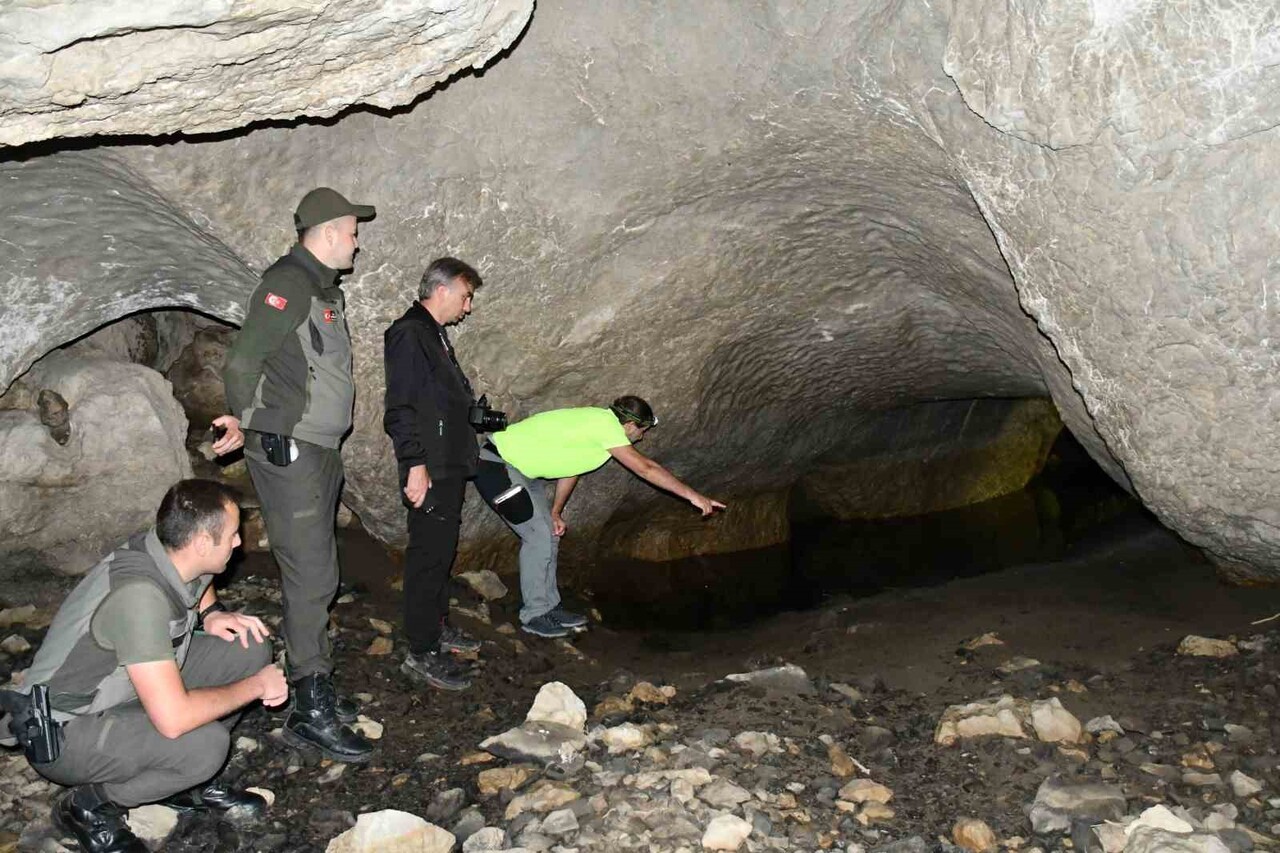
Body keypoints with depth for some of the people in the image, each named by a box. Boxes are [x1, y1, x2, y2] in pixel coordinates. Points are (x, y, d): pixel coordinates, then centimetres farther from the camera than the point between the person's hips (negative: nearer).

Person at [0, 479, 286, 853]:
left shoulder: (174, 553, -10)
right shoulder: (140, 594, -35)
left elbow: (197, 587, 19)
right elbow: (173, 719, -39)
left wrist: (212, 613, -3)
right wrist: (255, 686, -24)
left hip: (121, 695, 9)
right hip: (63, 735, -8)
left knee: (250, 649, -5)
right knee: (205, 744, -31)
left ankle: (189, 778, 9)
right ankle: (89, 806, -5)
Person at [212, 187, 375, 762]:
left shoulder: (325, 289, 17)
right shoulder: (288, 284, -14)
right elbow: (242, 362, -17)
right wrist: (246, 424, -6)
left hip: (322, 451, 10)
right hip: (288, 453, -10)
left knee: (315, 574, 14)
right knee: (311, 577, -8)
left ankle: (313, 690, 25)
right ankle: (312, 713, -2)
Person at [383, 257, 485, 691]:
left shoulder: (434, 334, 18)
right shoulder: (409, 333, -14)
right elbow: (401, 407, -21)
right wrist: (416, 464, -24)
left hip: (450, 465, 11)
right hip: (429, 469, -10)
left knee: (441, 549, 19)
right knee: (429, 554, -5)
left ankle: (437, 626, 32)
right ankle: (422, 652, 2)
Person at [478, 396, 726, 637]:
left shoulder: (596, 422, 9)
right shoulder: (605, 424, -19)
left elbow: (569, 466, 18)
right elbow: (645, 468, -23)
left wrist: (556, 513, 19)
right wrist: (692, 495, -21)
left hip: (515, 466, 10)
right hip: (498, 465, -10)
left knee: (548, 534, 12)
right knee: (538, 537, -9)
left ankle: (548, 608, 22)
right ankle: (534, 615, 4)